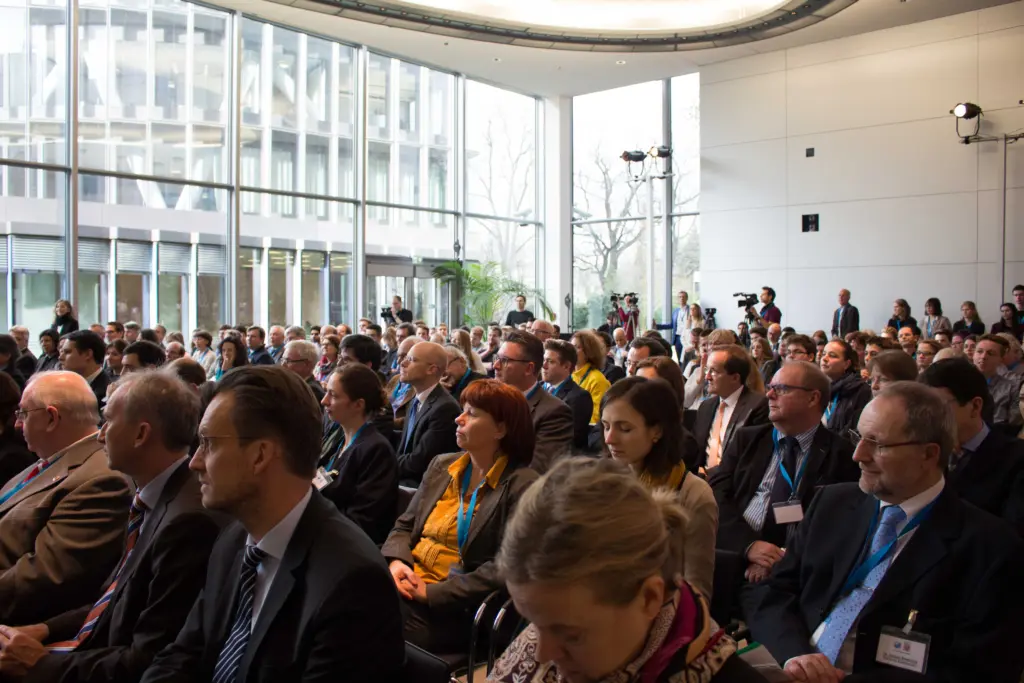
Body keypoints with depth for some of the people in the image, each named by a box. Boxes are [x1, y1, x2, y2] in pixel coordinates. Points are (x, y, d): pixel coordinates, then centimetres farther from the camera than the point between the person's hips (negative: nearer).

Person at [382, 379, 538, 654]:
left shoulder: (522, 486, -9)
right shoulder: (441, 465, 13)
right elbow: (405, 525, 17)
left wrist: (432, 592, -18)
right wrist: (397, 561, -5)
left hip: (454, 607, -6)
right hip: (407, 582, 6)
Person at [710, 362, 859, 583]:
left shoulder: (841, 454, 5)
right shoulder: (747, 439, 13)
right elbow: (716, 494, 3)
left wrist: (785, 559, -15)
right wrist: (749, 544, -14)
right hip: (734, 551, 2)